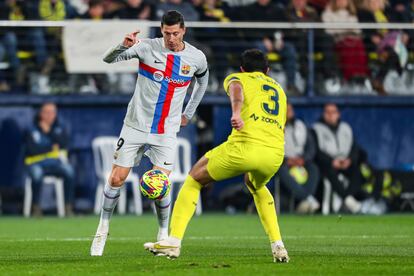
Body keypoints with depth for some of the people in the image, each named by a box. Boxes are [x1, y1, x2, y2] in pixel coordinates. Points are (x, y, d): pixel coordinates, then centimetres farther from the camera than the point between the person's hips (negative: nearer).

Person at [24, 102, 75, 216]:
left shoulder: (60, 128, 9)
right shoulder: (32, 130, 0)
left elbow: (63, 144, -8)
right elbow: (32, 150, -13)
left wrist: (49, 132, -11)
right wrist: (51, 147, -9)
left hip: (56, 161, 2)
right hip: (37, 163, -2)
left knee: (69, 171, -30)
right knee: (36, 173, -38)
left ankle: (68, 207, -28)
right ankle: (36, 207, -26)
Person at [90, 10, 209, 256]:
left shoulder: (196, 58, -3)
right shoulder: (147, 47, -11)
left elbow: (203, 80, 20)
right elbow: (109, 59, -16)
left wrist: (188, 114, 18)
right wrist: (124, 46, -38)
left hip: (167, 132, 1)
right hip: (136, 125, 0)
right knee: (116, 179, -1)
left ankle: (164, 234, 10)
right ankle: (103, 230, 16)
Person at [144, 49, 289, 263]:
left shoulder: (238, 78, 20)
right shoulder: (279, 89, 34)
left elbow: (236, 89, -6)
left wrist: (236, 112, -29)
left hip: (245, 146, -5)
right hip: (276, 154, 5)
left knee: (194, 178, 18)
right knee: (256, 186, 38)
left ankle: (174, 241, 7)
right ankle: (278, 246, 23)